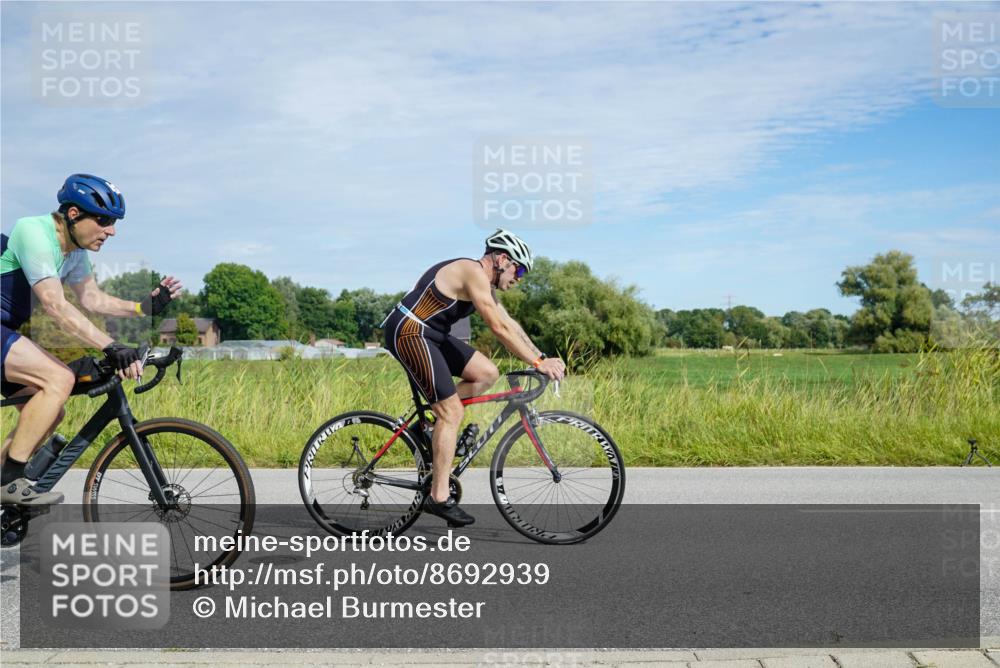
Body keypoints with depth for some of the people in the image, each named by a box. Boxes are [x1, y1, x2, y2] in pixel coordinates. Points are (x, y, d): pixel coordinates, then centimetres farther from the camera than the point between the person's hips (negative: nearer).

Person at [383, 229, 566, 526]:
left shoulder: (483, 283, 15)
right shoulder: (473, 272, -16)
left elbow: (510, 324, 16)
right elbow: (499, 328, -22)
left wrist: (542, 358, 8)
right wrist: (537, 362, -18)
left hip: (432, 335, 10)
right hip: (409, 333, -10)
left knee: (487, 374, 4)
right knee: (453, 412, -10)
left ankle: (435, 424, 13)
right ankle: (438, 497, -4)